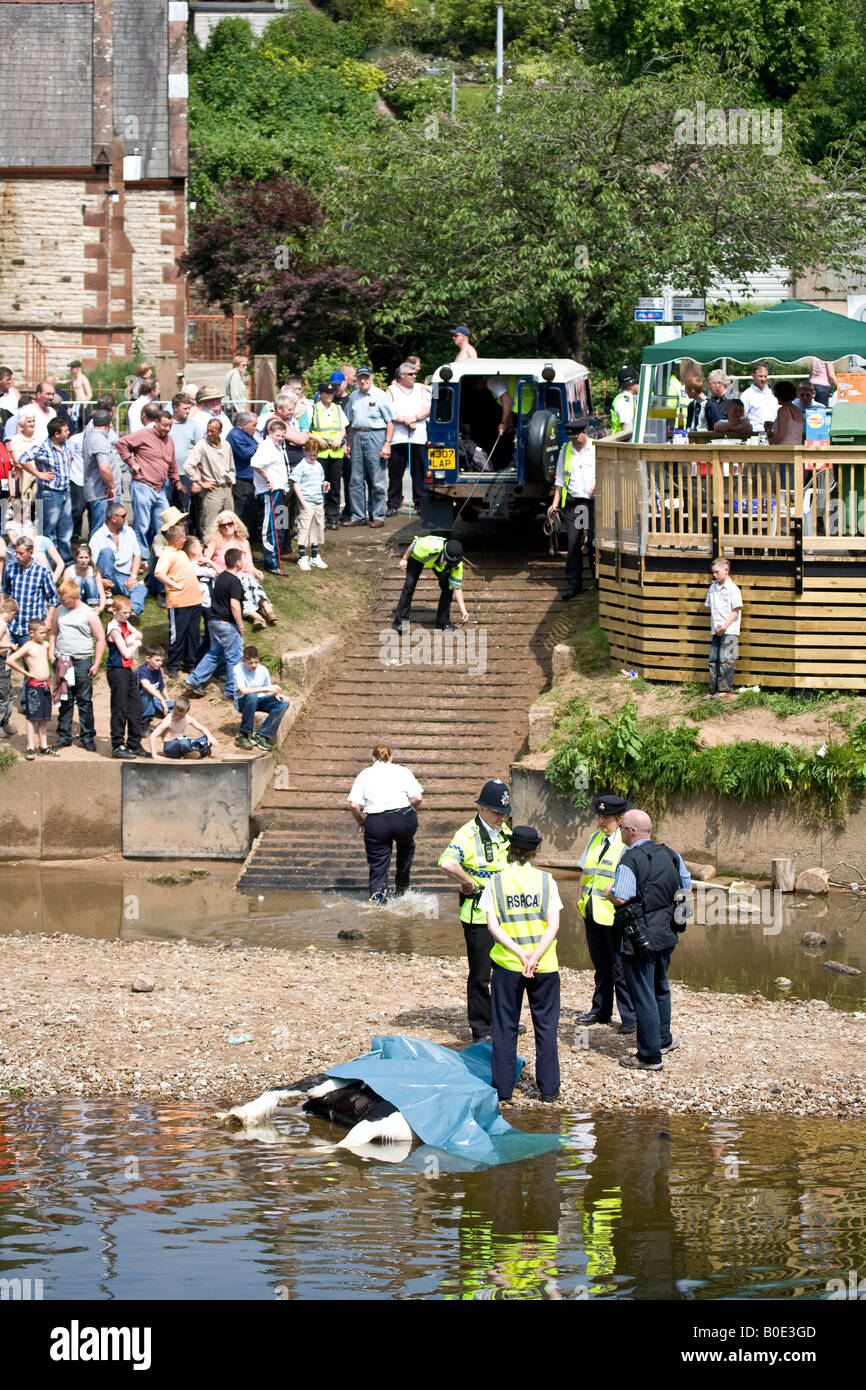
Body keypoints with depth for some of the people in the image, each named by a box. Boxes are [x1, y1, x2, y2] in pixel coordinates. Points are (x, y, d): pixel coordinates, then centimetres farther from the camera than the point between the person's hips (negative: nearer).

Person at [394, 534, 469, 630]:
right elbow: (416, 543, -25)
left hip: (438, 562, 3)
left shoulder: (457, 564, -33)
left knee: (447, 587, -11)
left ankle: (443, 622, 2)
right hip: (418, 556, -3)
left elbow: (457, 588, -25)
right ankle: (400, 620, 2)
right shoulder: (432, 547, -46)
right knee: (409, 585, -11)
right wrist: (405, 559, -13)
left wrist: (463, 610, -29)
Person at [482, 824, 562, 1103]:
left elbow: (493, 925, -9)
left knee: (505, 1027, 9)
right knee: (546, 1026, 10)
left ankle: (503, 1088, 11)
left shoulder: (496, 882, -2)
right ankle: (548, 1090, 12)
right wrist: (535, 957, -15)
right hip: (545, 965, 0)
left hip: (507, 964, 0)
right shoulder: (546, 881, -1)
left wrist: (520, 953, -14)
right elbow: (553, 925, -9)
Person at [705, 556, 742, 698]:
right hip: (716, 631, 7)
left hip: (729, 631, -7)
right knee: (713, 660, 7)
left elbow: (735, 612, -10)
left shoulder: (733, 589, -8)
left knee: (725, 660, -10)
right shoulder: (713, 588, 12)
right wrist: (715, 627, 9)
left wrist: (724, 627, -16)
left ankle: (726, 690, -7)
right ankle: (714, 689, 14)